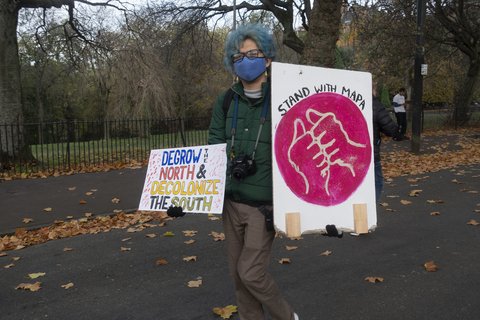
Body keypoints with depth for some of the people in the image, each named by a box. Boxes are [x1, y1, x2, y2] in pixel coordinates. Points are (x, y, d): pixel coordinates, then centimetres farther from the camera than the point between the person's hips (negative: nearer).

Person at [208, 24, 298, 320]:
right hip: (231, 201, 5)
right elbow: (213, 147, 3)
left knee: (251, 273, -2)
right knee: (238, 274, 13)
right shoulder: (226, 102, 4)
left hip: (265, 203, -4)